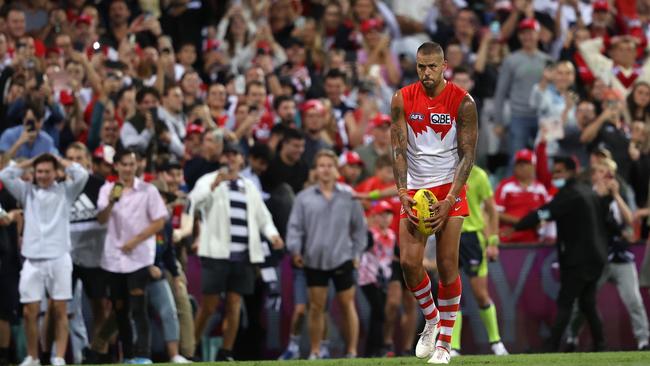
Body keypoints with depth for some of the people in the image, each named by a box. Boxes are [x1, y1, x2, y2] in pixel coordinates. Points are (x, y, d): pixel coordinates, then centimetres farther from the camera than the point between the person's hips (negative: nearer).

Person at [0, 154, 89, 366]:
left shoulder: (65, 191, 8)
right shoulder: (27, 191, 13)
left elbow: (81, 175, -7)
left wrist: (59, 161, 4)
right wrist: (30, 162, 8)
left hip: (59, 259, -2)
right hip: (33, 259, 2)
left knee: (60, 310, -1)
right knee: (30, 311, 0)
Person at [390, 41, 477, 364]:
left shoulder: (462, 102, -7)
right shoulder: (402, 100, -1)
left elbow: (467, 154, -7)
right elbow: (399, 149, -1)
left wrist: (449, 200, -15)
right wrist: (403, 194, -13)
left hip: (449, 189, -2)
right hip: (415, 189, 2)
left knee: (447, 265, -6)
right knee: (409, 261, -9)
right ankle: (431, 319, 17)